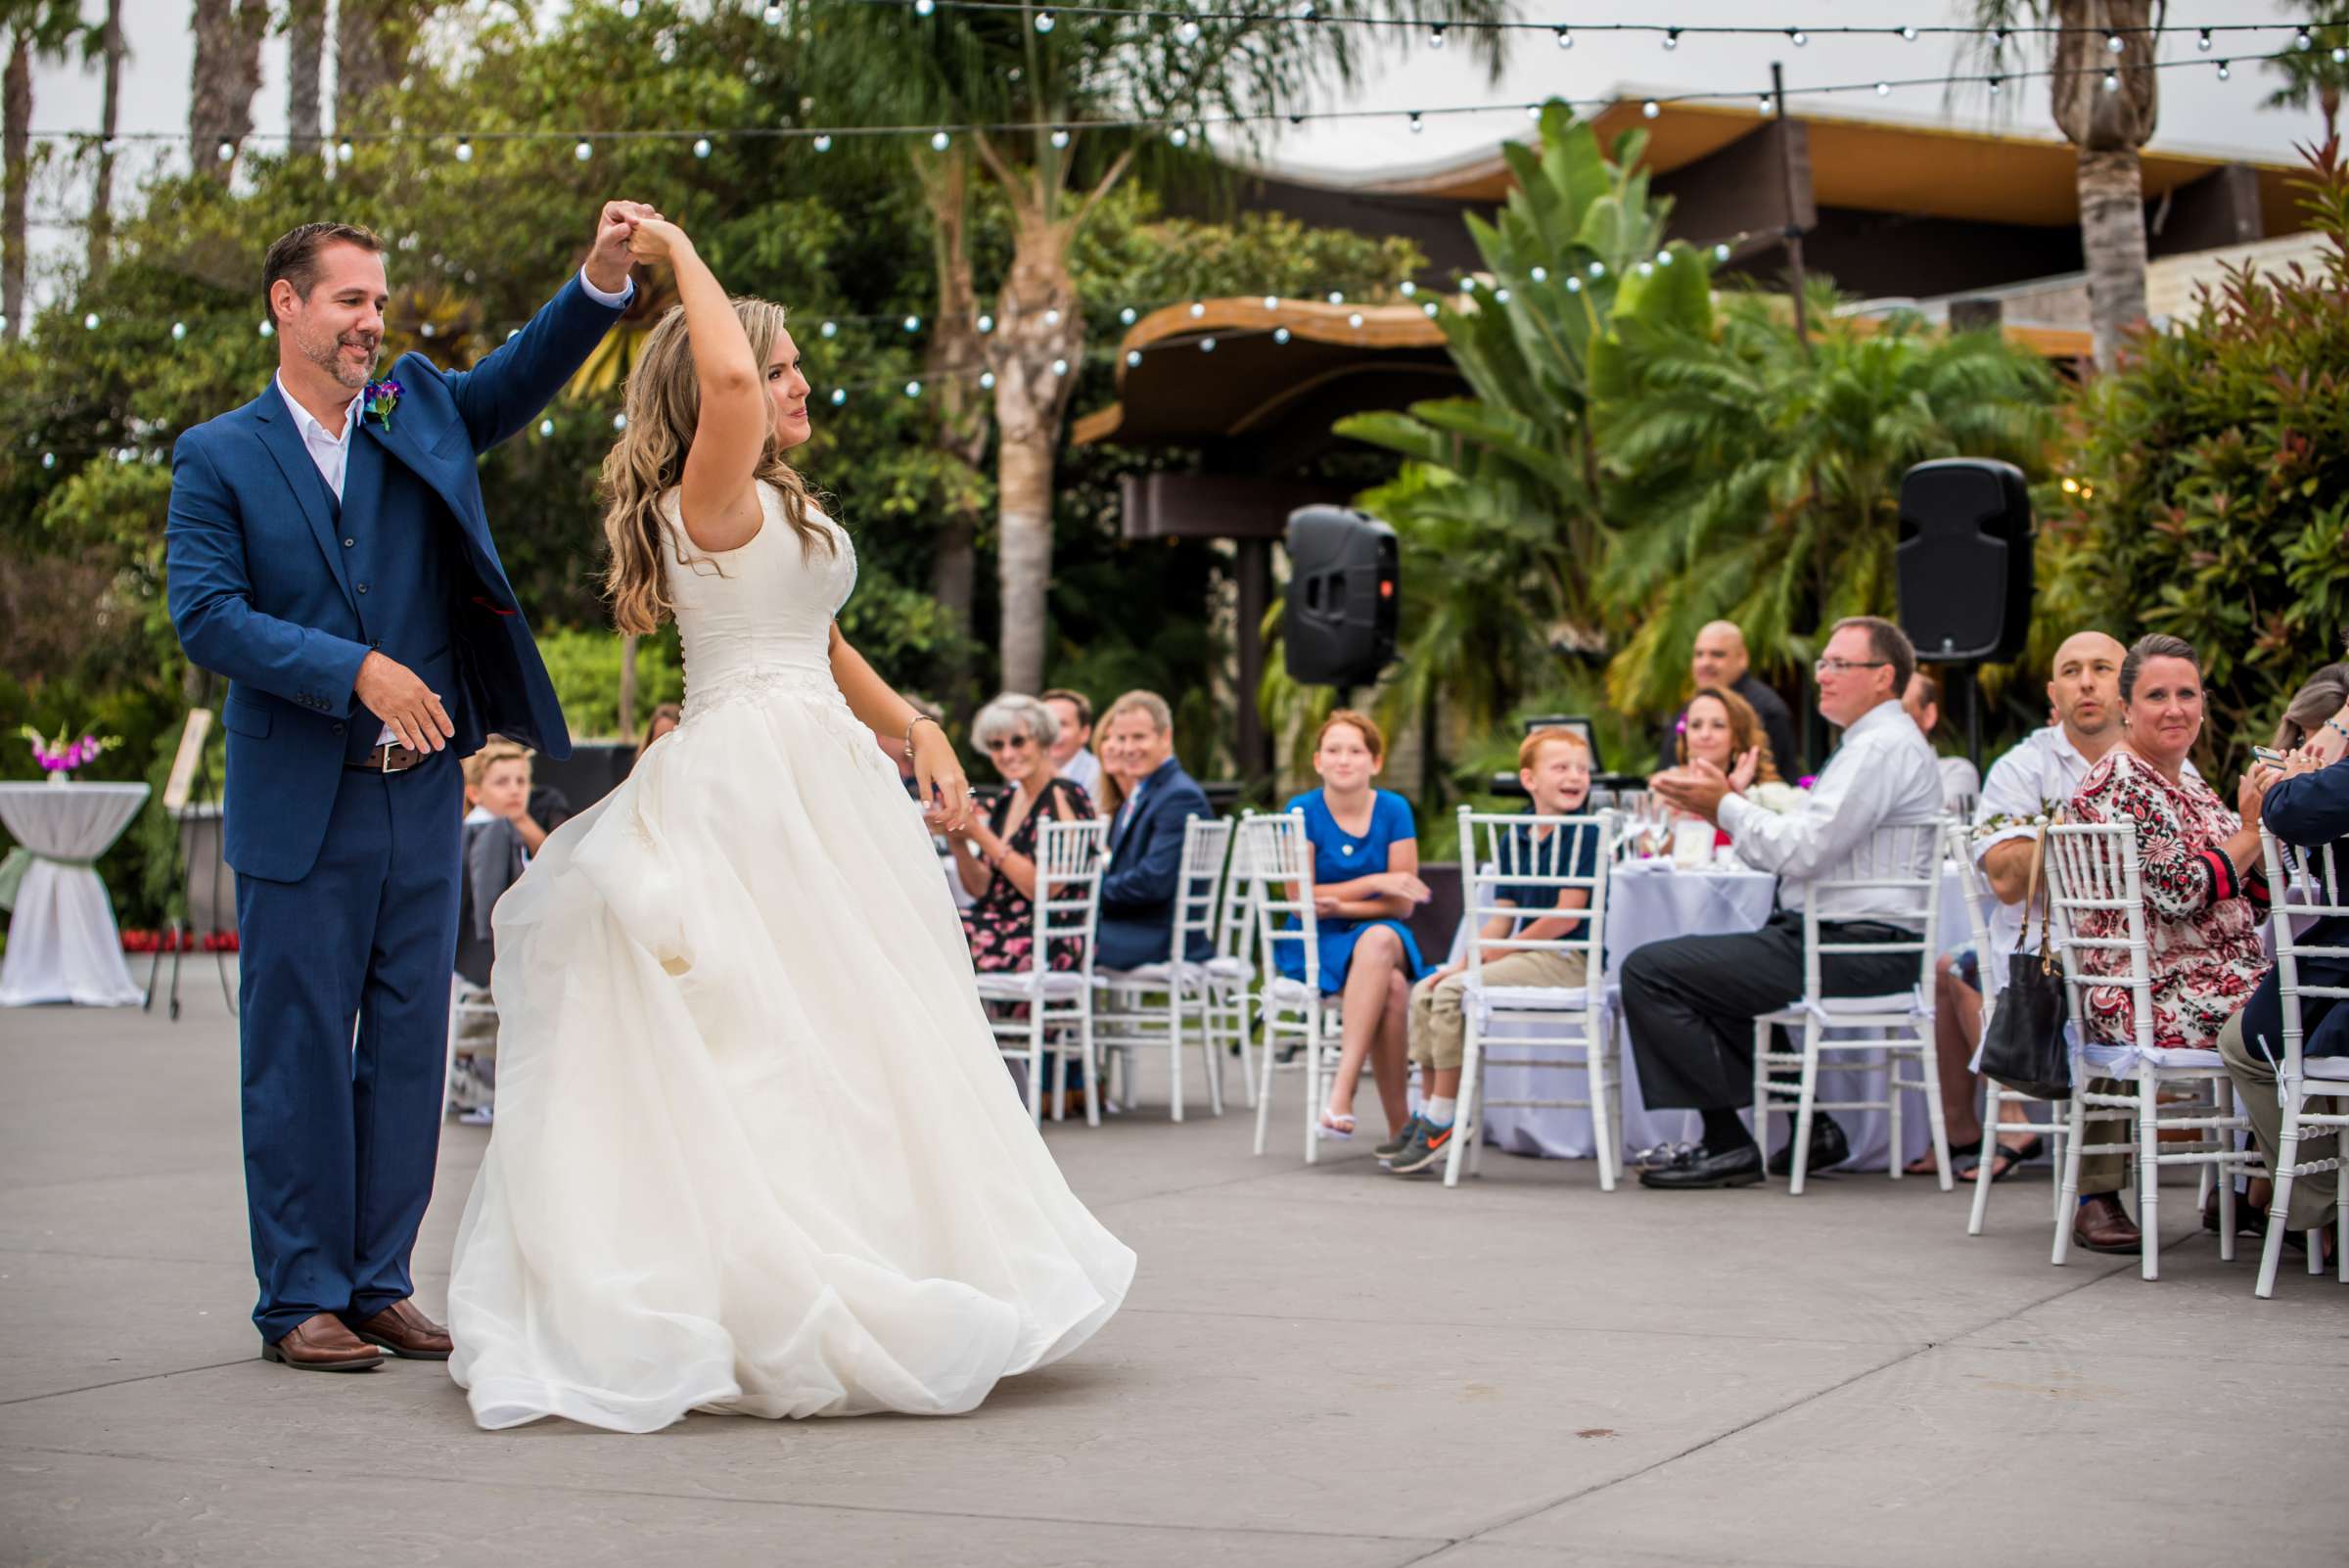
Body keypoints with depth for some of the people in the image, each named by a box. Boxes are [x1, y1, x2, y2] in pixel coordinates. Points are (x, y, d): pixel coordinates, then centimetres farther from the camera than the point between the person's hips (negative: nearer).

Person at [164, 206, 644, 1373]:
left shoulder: (419, 410, 10)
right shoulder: (220, 458, -1)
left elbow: (523, 376, -2)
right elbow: (206, 616, -11)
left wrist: (603, 275, -19)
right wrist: (357, 671, -19)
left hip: (422, 794, 4)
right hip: (300, 806, -4)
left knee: (409, 1046, 8)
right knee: (299, 1051, 1)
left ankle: (381, 1284, 17)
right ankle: (301, 1299, 9)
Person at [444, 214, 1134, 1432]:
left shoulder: (773, 508, 20)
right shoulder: (711, 497, -11)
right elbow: (727, 381, -30)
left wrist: (916, 732, 16)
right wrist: (680, 255, -17)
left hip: (810, 777, 10)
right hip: (752, 774, -10)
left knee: (828, 1041, 8)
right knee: (792, 1040, -9)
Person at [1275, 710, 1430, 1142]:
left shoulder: (1395, 810, 1)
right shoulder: (1302, 811, -2)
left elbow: (1402, 904, -1)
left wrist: (1340, 904, -15)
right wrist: (1374, 883, -15)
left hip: (1380, 933, 1)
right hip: (1315, 945, -1)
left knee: (1380, 939, -38)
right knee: (1390, 986, -34)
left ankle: (1342, 1090, -42)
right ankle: (1399, 1125, -32)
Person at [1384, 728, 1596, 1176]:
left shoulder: (1584, 834, -11)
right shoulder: (1515, 840, 13)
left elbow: (1566, 918, -16)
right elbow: (1500, 919, 13)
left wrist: (1492, 955, -12)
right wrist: (1461, 963, -3)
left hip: (1566, 960, -8)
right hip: (1525, 955, 8)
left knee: (1451, 992, -22)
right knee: (1424, 992, 1)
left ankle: (1443, 1121, -16)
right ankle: (1428, 1110, 4)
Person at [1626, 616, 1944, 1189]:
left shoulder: (1883, 746, -14)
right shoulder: (1874, 743, 21)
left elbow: (1802, 851, -22)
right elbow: (1803, 848, 19)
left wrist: (1726, 806, -8)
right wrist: (1721, 805, 8)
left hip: (1853, 947, -11)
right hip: (1847, 939, 11)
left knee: (1649, 971, -13)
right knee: (1702, 969, 31)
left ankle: (1728, 1145, -9)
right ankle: (1807, 1126, 22)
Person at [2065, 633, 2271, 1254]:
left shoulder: (2186, 785, 20)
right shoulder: (2119, 784, -9)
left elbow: (2250, 900, 18)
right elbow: (2180, 892, -19)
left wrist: (2267, 821, 3)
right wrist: (2252, 828, -9)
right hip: (2155, 998, -9)